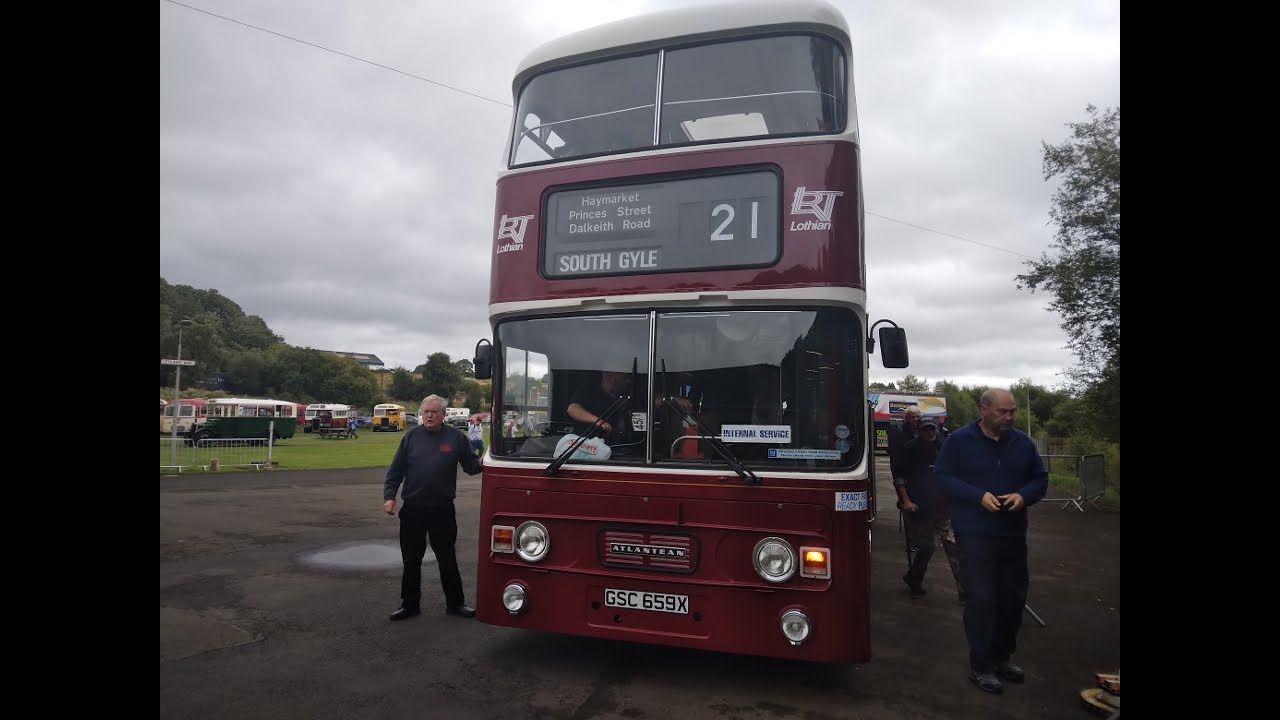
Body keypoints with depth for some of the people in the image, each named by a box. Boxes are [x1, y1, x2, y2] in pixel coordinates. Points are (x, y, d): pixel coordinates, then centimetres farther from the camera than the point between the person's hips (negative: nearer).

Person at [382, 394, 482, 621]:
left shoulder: (456, 436, 0)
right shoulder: (412, 436, 3)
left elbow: (471, 465, 2)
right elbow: (395, 471, 5)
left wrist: (482, 463, -19)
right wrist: (389, 496, -5)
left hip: (442, 510, -1)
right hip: (413, 510, 1)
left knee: (447, 559, 8)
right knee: (411, 560, 12)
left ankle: (455, 603, 21)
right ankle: (410, 604, 26)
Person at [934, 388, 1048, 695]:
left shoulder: (1023, 442, 4)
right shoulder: (959, 440, -7)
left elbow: (1040, 479, 11)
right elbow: (942, 476, -7)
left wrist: (1023, 496, -11)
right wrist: (979, 496, -18)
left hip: (1013, 534, 5)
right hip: (975, 535, -5)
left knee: (1013, 597, 13)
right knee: (982, 599, -3)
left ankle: (1002, 657, 33)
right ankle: (980, 667, 10)